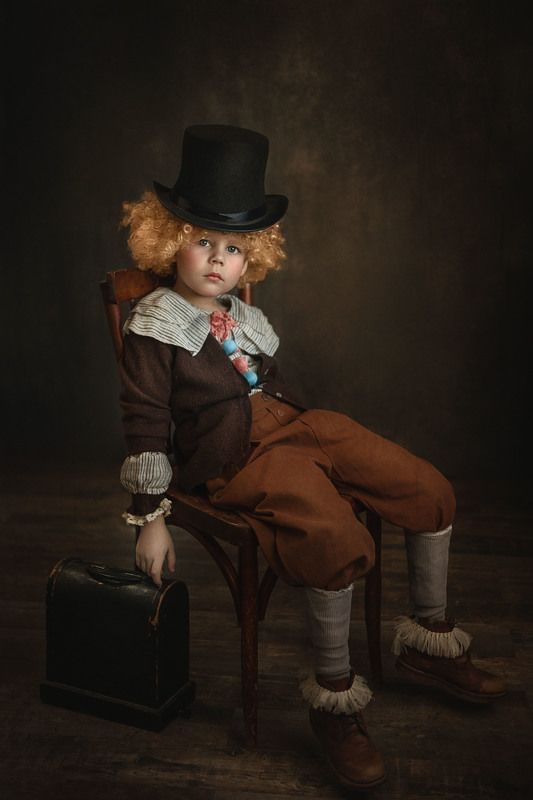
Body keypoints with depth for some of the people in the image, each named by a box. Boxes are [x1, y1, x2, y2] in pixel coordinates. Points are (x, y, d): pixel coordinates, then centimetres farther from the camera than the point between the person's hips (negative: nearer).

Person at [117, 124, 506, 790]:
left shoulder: (247, 318, 17)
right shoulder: (153, 325, -3)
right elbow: (145, 425, -6)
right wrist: (150, 519, -8)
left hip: (297, 423, 8)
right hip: (233, 454, -8)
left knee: (431, 491, -1)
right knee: (337, 540, -32)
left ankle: (429, 641, 15)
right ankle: (334, 697, -11)